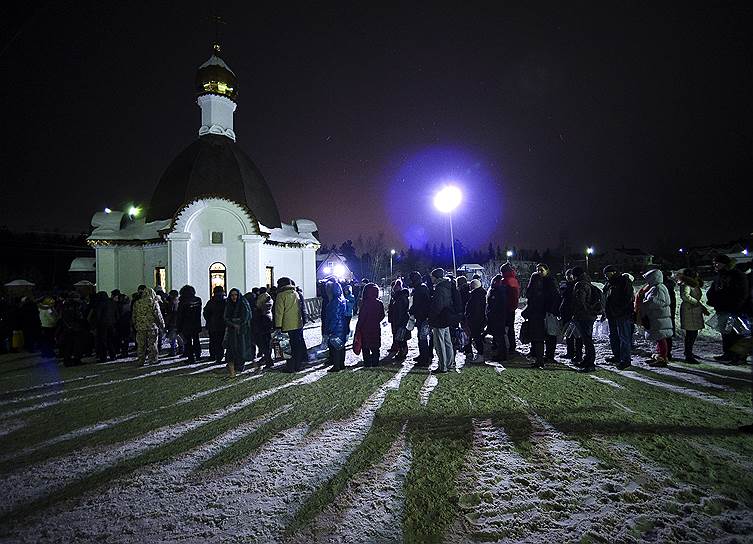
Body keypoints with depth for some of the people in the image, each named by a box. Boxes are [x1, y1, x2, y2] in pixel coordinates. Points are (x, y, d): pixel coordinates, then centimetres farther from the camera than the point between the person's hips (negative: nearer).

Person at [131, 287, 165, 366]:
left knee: (141, 345, 9)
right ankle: (152, 360, 8)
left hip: (140, 327, 4)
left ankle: (140, 361, 13)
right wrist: (162, 324, 4)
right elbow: (158, 315, -6)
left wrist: (135, 325, 22)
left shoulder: (137, 303, 7)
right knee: (152, 344, 4)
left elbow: (134, 316, 12)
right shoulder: (154, 303, -7)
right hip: (151, 327, -4)